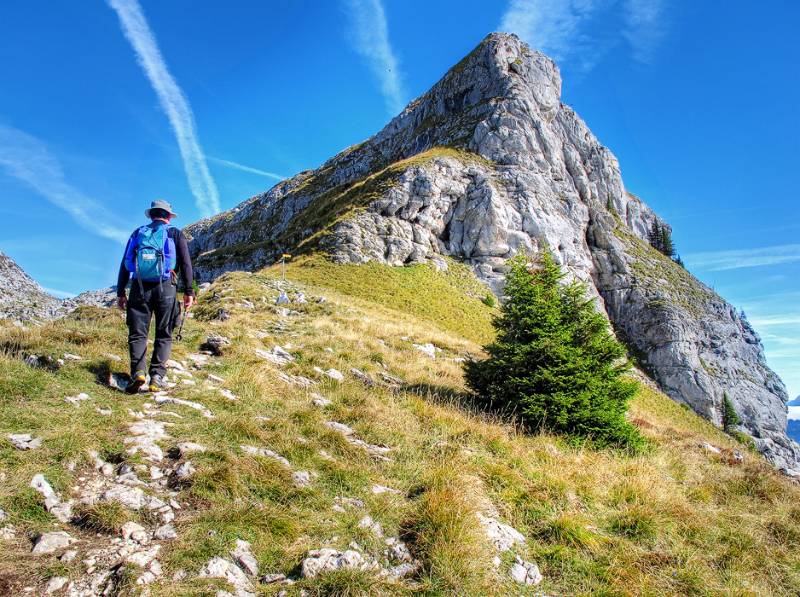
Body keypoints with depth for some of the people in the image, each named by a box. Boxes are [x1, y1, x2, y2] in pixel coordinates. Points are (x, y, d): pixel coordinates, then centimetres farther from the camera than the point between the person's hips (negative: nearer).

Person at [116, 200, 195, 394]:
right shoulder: (175, 234, 11)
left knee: (137, 334, 4)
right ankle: (157, 377, -7)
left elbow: (125, 264, 13)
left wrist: (120, 292, 14)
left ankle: (138, 373, -15)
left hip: (139, 288, 2)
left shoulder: (138, 233, 18)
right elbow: (186, 263, 1)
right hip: (165, 287, -1)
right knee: (163, 335, 5)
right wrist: (188, 292, 0)